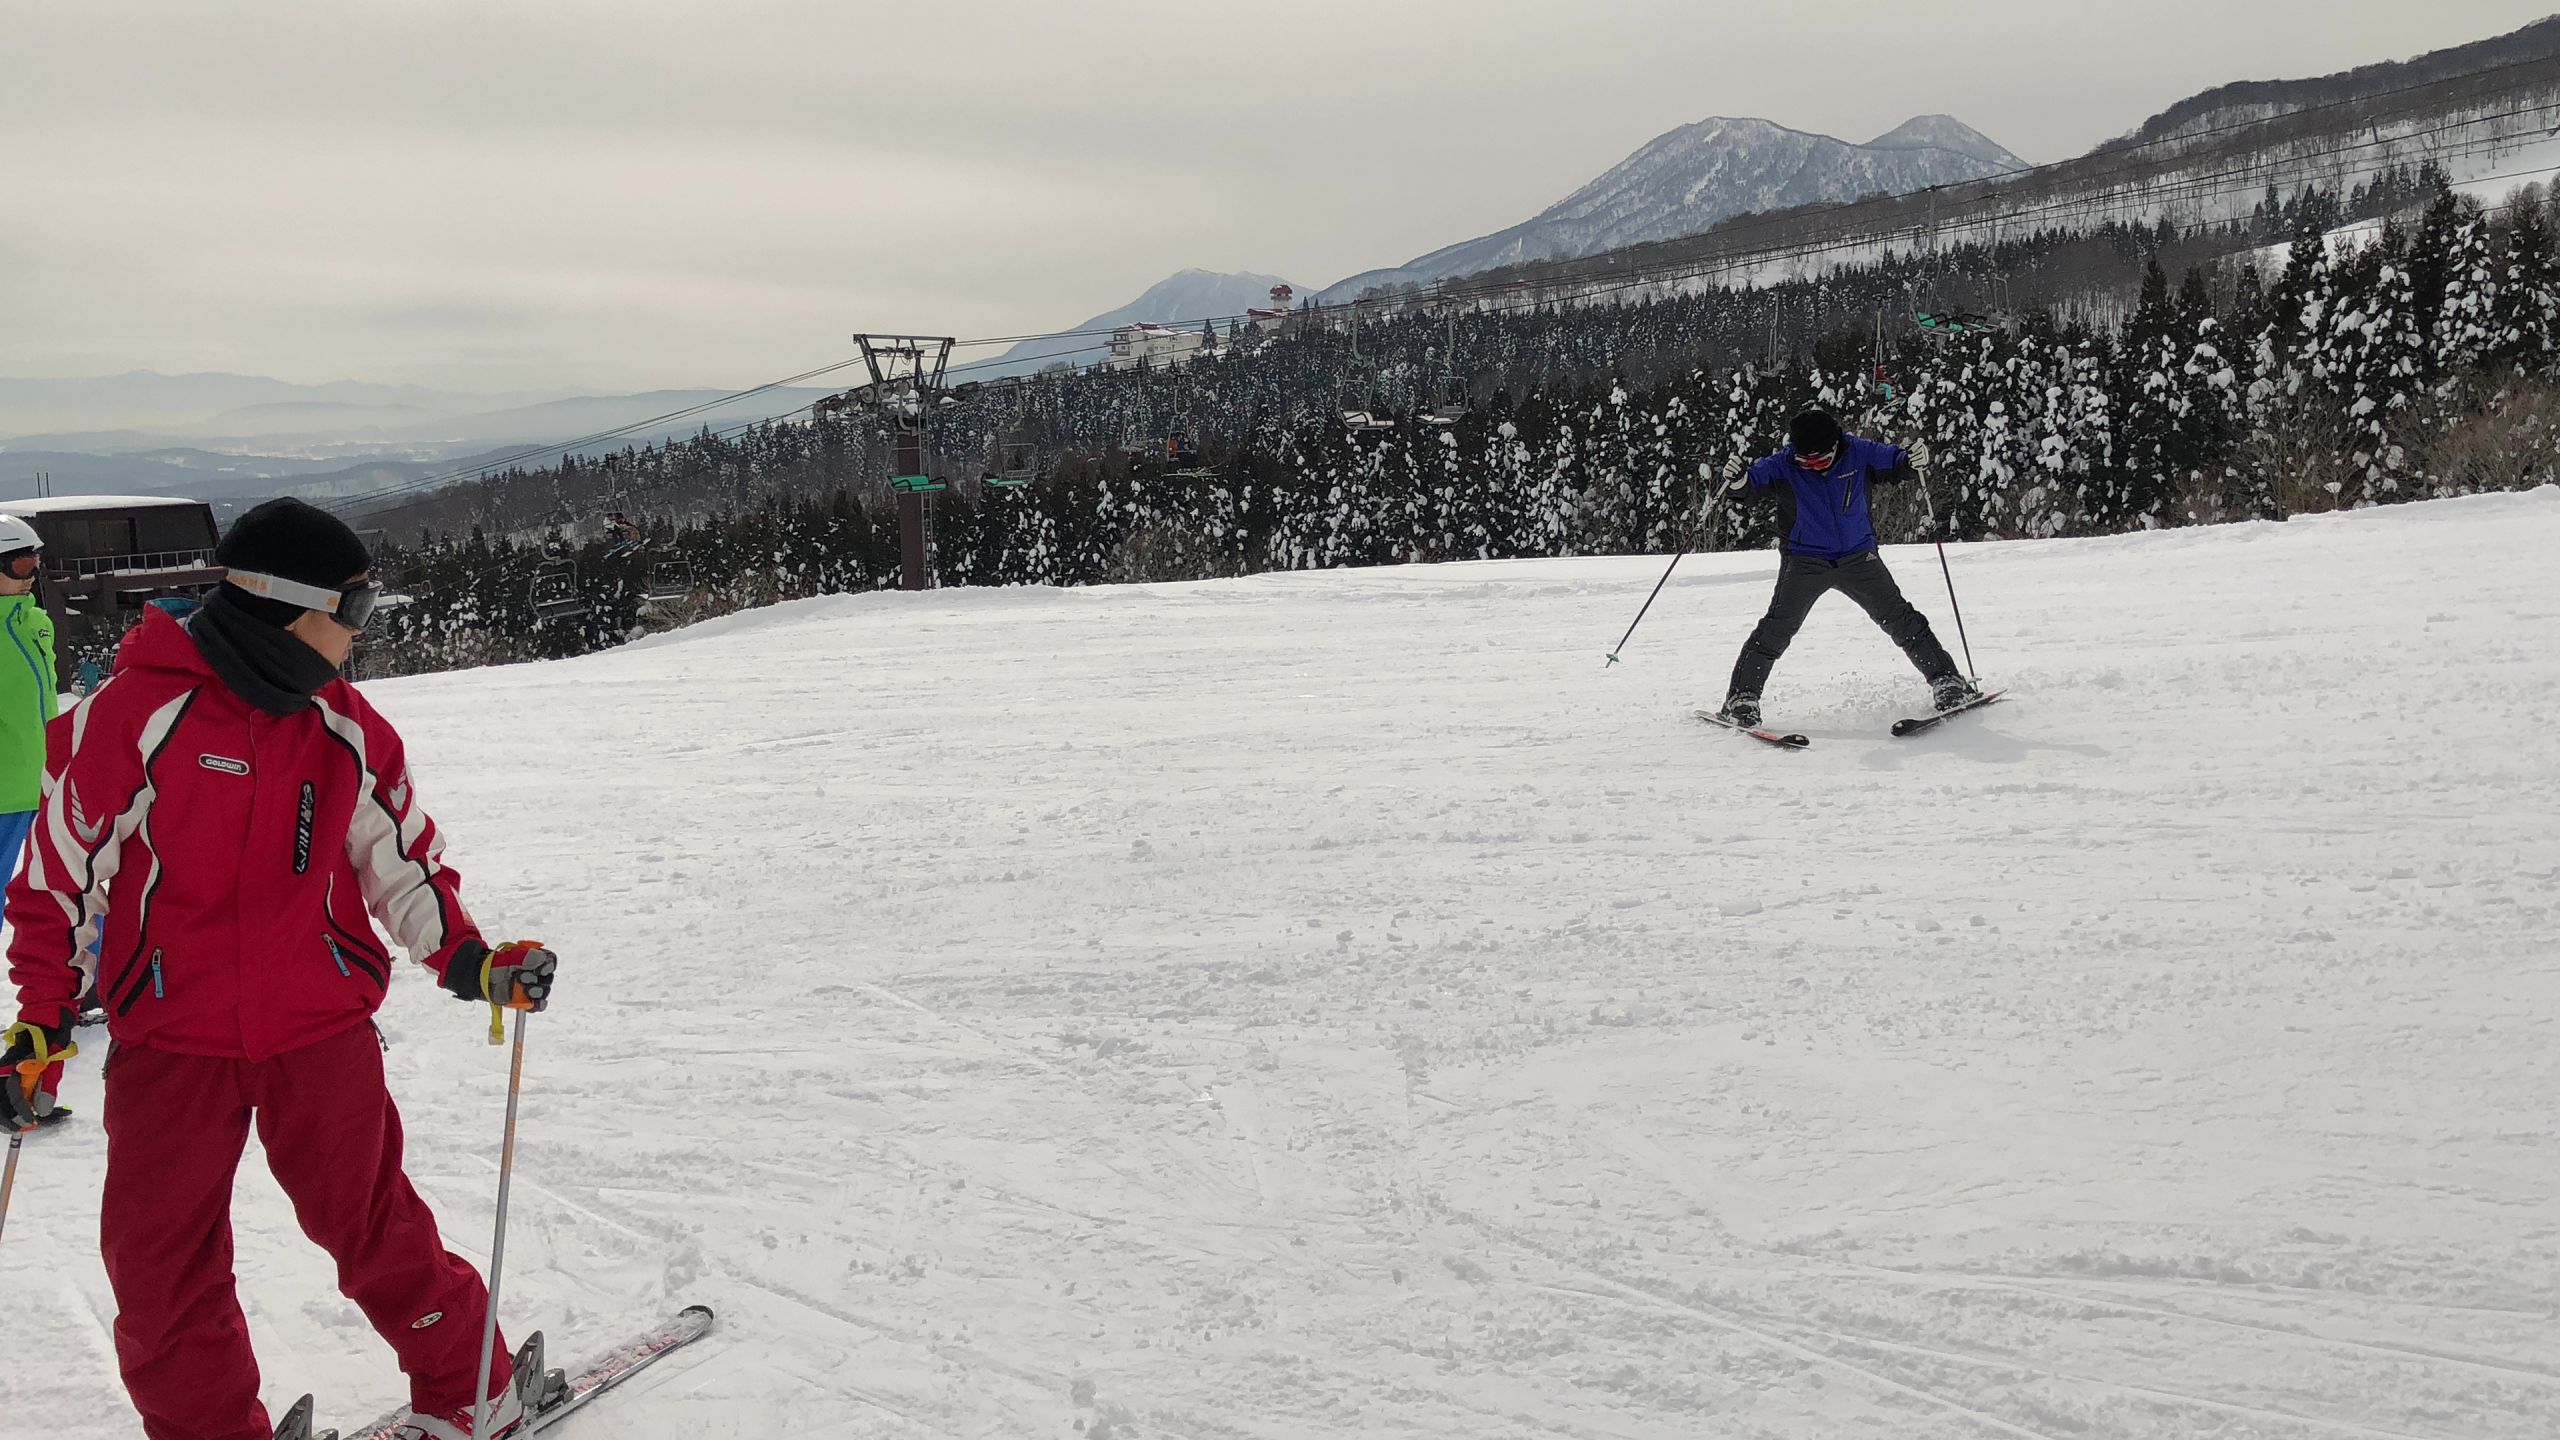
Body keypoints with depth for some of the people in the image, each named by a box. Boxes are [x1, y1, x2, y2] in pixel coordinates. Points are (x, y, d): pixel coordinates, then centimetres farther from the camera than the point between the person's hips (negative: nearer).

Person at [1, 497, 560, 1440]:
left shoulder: (347, 729, 2)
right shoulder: (138, 711, -11)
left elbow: (399, 859, 11)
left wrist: (469, 962, -4)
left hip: (322, 1035, 2)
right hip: (170, 1044, -2)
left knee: (374, 1229, 9)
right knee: (159, 1271, 7)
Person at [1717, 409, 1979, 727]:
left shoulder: (1858, 453, -9)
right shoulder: (1783, 465, -14)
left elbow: (1894, 463, 2)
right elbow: (1756, 477, -22)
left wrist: (1913, 460, -20)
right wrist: (1738, 476, -46)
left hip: (1859, 557, 2)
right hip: (1805, 562, -1)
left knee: (1900, 619, 2)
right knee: (1777, 628, -12)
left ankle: (1945, 680, 13)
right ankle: (1743, 695, -3)